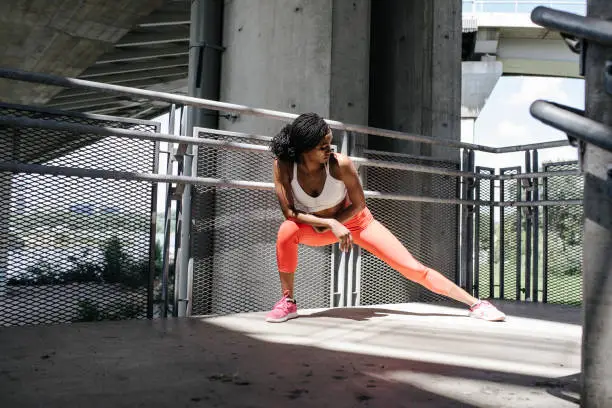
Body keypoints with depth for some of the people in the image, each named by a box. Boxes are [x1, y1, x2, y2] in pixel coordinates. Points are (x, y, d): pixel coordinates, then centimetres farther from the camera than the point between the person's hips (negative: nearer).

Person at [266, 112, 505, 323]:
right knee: (287, 231, -32)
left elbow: (359, 204, -17)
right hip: (316, 228, 2)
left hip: (355, 221, -1)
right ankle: (287, 302, -12)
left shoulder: (339, 164, -29)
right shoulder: (283, 166, -25)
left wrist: (323, 226, -21)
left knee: (412, 268, -9)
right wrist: (330, 224, -33)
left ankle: (474, 303, 3)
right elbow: (289, 212, -24)